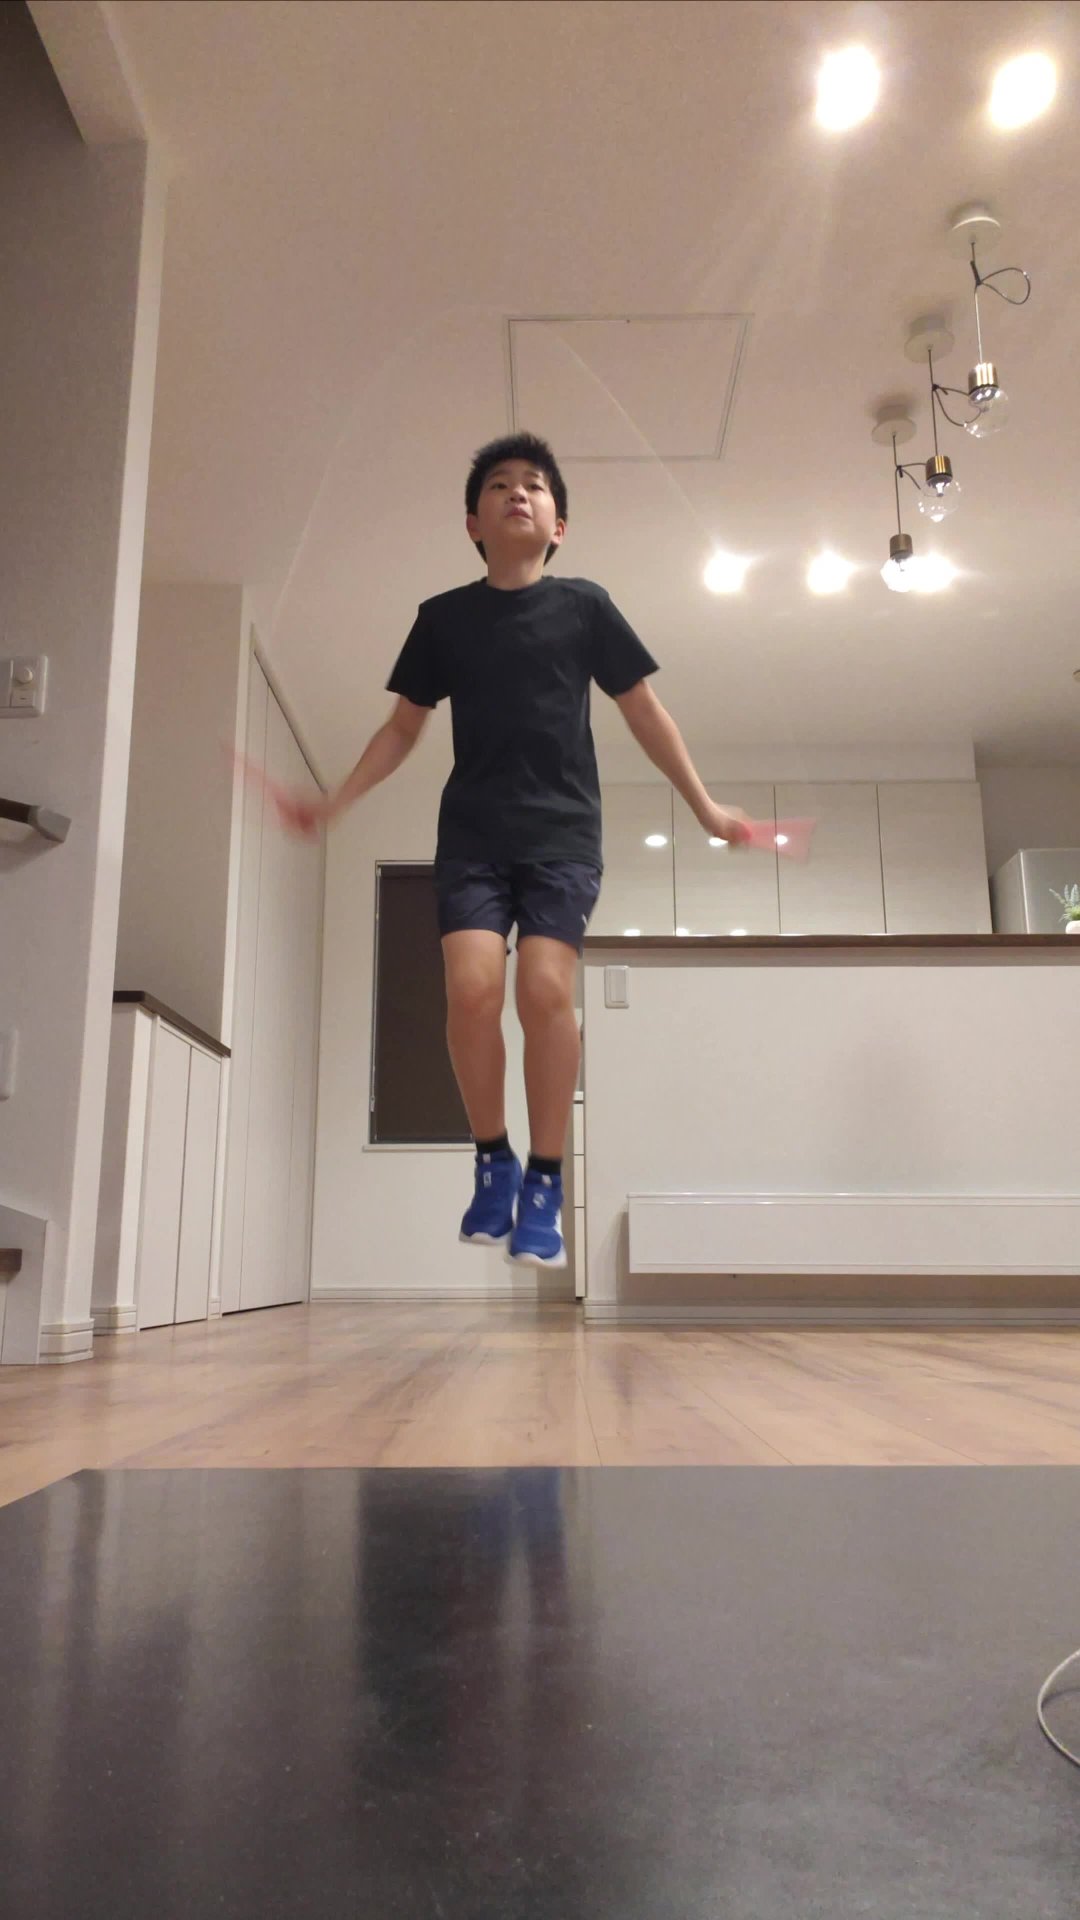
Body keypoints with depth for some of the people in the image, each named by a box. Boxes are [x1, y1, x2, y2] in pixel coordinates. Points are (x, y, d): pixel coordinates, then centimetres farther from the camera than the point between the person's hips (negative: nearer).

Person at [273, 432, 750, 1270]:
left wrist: (705, 806, 9)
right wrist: (333, 802, 9)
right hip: (472, 832, 1)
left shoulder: (585, 605, 8)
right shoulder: (443, 616, 12)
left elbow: (645, 713, 12)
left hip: (563, 831, -1)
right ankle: (493, 1159, 3)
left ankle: (546, 1181, -3)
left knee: (547, 988, -17)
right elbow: (404, 728, 18)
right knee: (471, 985, -17)